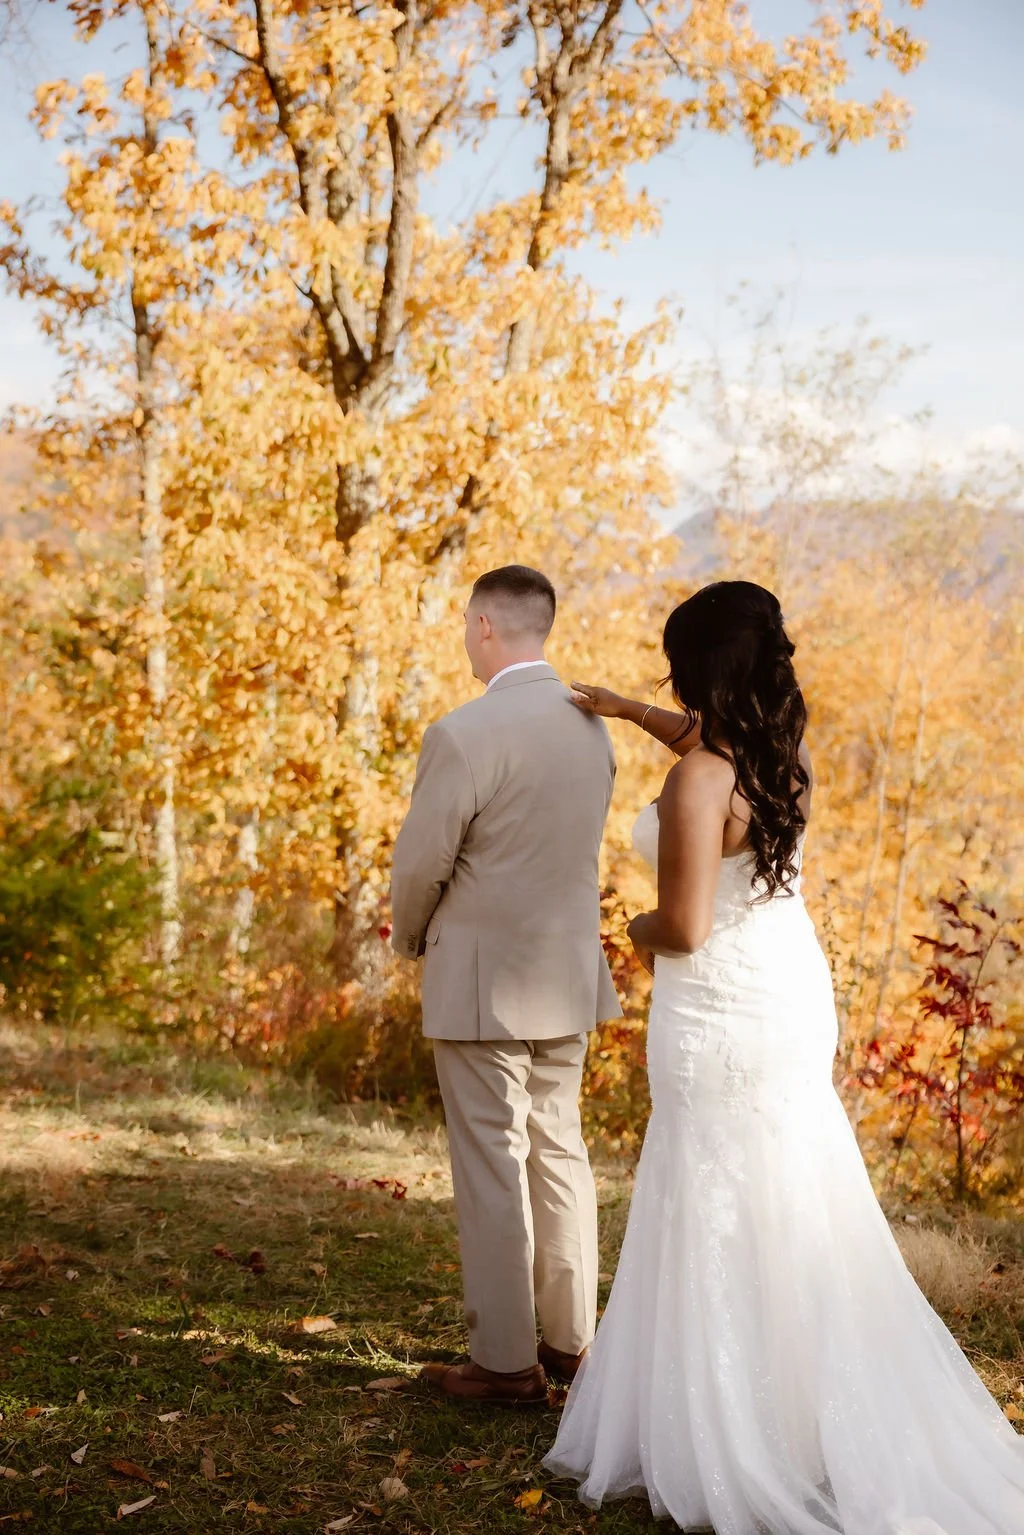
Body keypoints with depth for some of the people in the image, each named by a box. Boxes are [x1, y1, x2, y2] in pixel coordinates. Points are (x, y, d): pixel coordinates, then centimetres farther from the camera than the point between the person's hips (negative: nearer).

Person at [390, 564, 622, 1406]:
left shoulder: (464, 734, -19)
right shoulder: (592, 724, 2)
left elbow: (420, 864, -13)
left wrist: (412, 937, 7)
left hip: (482, 981, -7)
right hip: (569, 971, 7)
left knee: (492, 1167, 2)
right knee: (559, 1153, 17)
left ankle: (507, 1361, 10)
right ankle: (570, 1339, 27)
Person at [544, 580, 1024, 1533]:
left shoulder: (696, 784, -22)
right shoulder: (784, 752, 2)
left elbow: (683, 930, -21)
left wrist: (638, 932, 1)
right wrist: (627, 711, 32)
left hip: (719, 1018, -8)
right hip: (795, 998, 8)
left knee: (719, 1219, 3)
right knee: (796, 1217, 16)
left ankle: (738, 1445, 13)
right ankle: (827, 1417, 26)